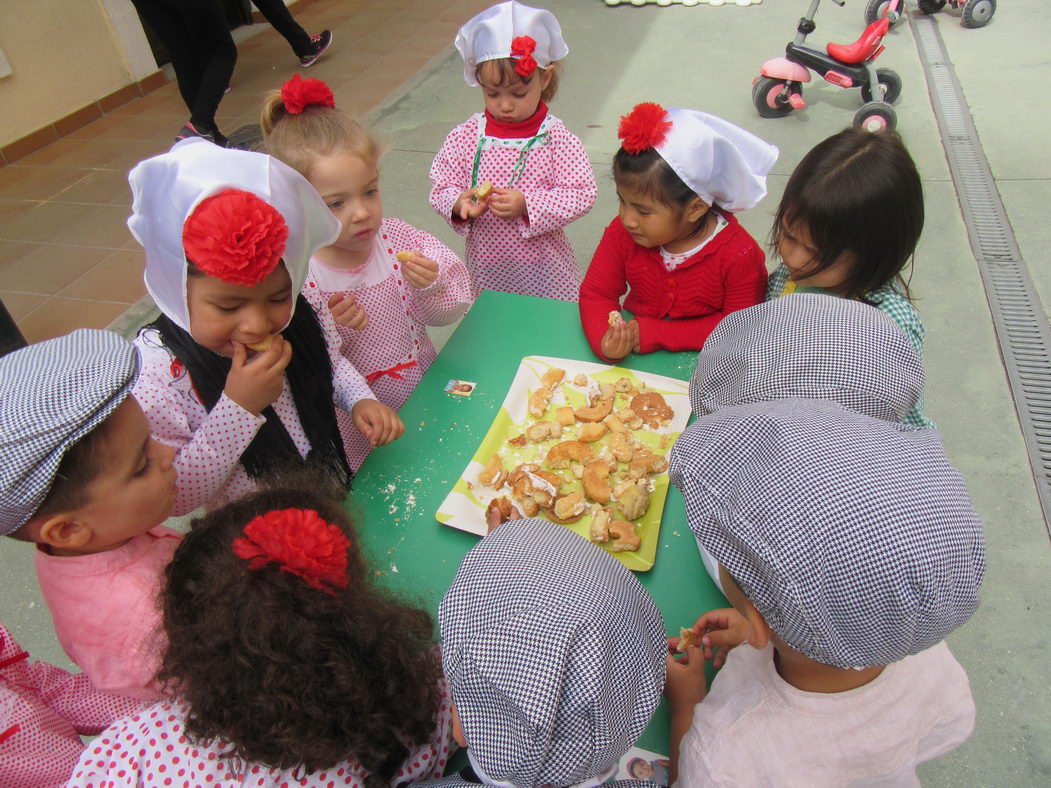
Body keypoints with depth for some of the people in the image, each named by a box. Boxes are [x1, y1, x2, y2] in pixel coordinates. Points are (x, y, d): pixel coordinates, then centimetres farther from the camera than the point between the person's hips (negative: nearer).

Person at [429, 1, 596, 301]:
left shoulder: (555, 138, -10)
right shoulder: (464, 138, -3)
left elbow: (582, 193, -13)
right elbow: (442, 188, 1)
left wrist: (527, 205, -25)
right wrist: (459, 204, -22)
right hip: (485, 272, 2)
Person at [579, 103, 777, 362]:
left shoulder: (739, 255, -17)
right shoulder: (622, 232, -7)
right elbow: (595, 293, -3)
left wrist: (656, 334, -21)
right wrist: (604, 341, -26)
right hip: (635, 360, 4)